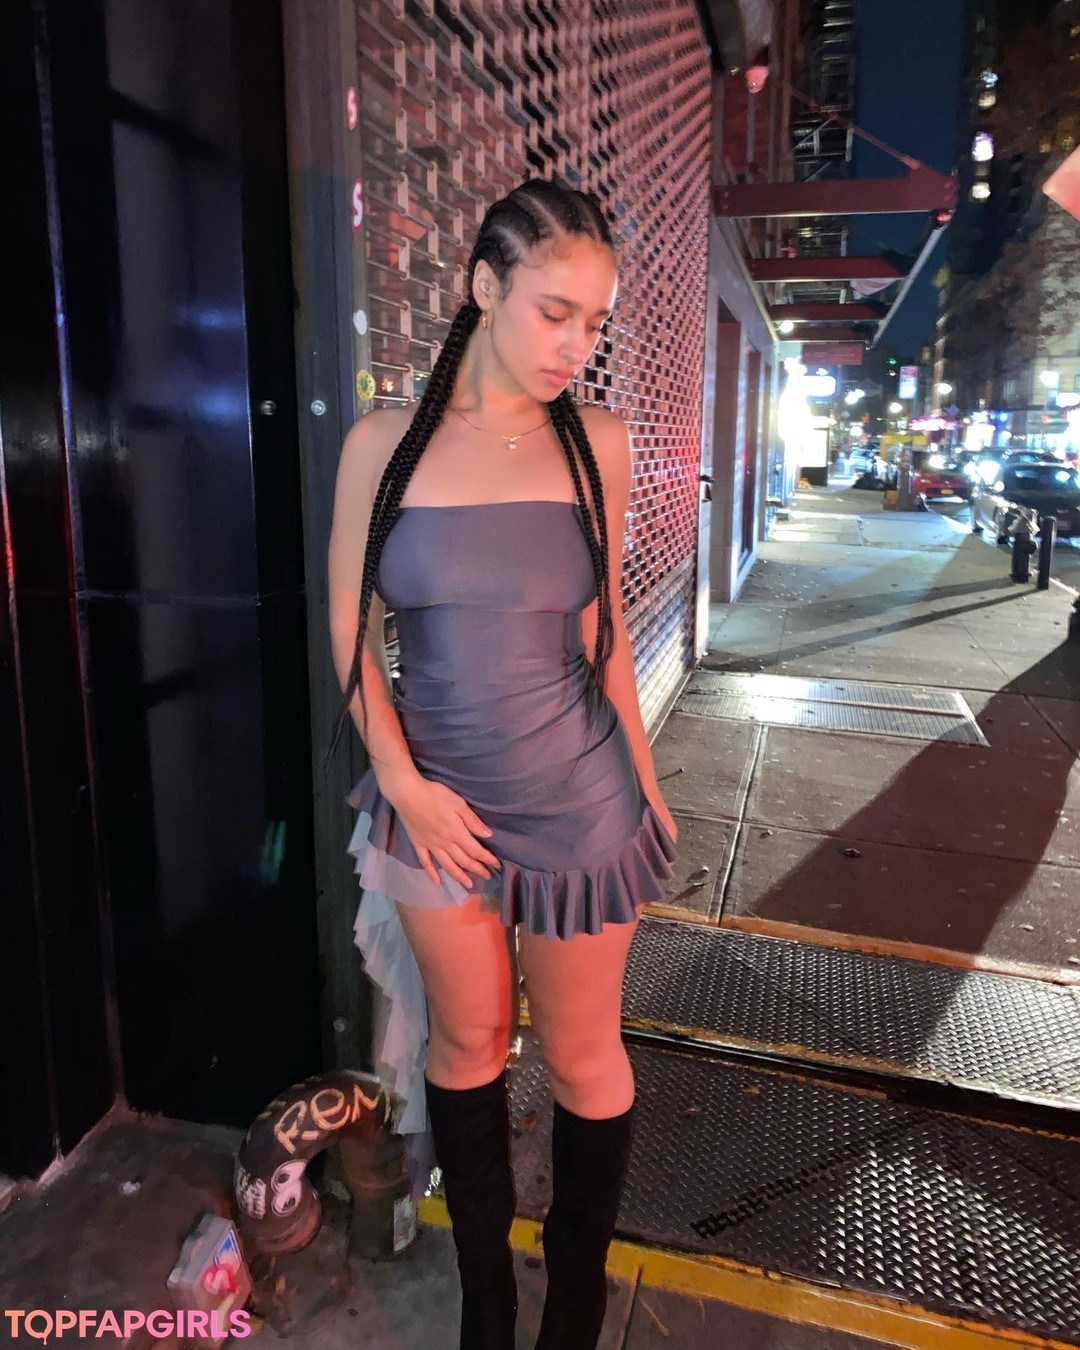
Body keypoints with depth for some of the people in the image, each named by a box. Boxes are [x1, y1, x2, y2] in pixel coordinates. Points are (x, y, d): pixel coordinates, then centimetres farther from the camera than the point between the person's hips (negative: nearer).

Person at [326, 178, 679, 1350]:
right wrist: (401, 782, -8)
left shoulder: (597, 445, -1)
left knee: (581, 1055, 11)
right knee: (465, 1042, 16)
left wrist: (645, 780, 5)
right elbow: (350, 632, 0)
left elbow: (604, 630, 5)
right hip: (436, 797, 0)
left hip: (578, 795, 0)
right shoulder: (383, 445, -4)